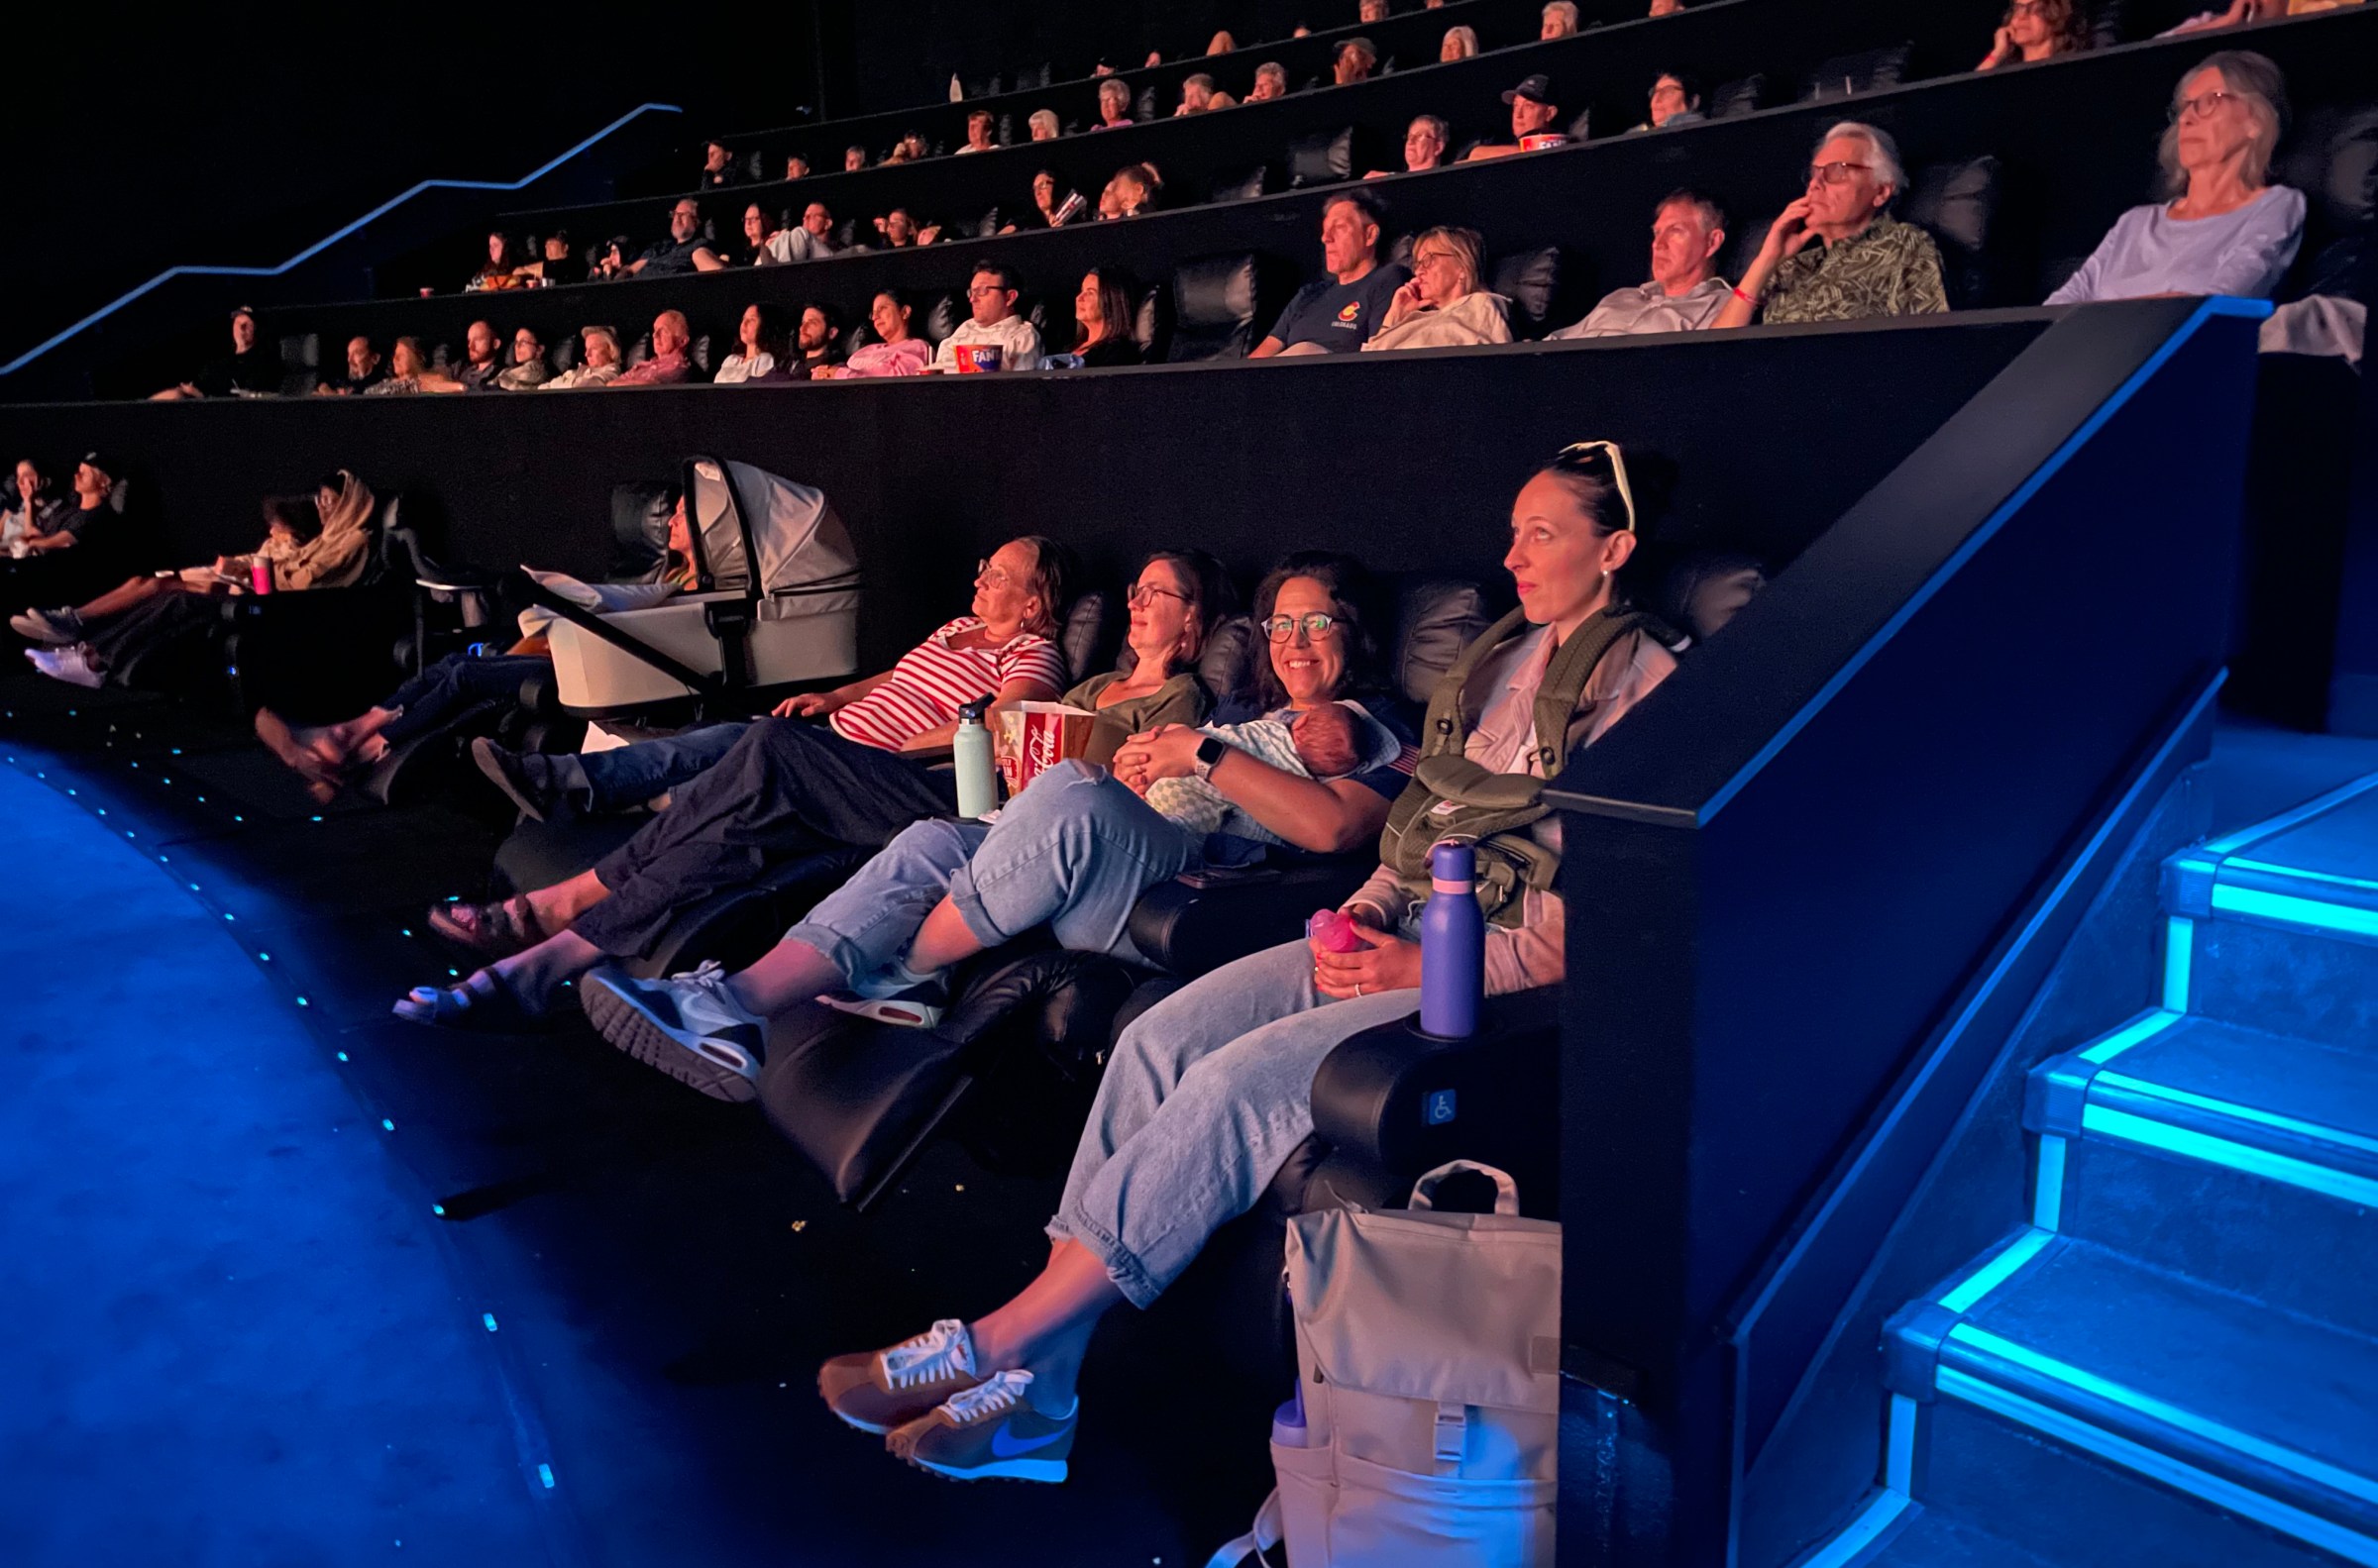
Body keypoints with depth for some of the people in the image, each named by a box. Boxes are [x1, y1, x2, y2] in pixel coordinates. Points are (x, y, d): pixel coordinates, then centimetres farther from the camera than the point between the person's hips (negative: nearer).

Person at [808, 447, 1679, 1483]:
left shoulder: (1644, 687, -8)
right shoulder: (1503, 657, 18)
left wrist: (1425, 968, -17)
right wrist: (1366, 911, 1)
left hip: (1501, 981, -7)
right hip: (1411, 932, 8)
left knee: (1237, 1084, -27)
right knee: (1156, 1040, -13)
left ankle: (995, 1342, -16)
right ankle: (1032, 1394, -14)